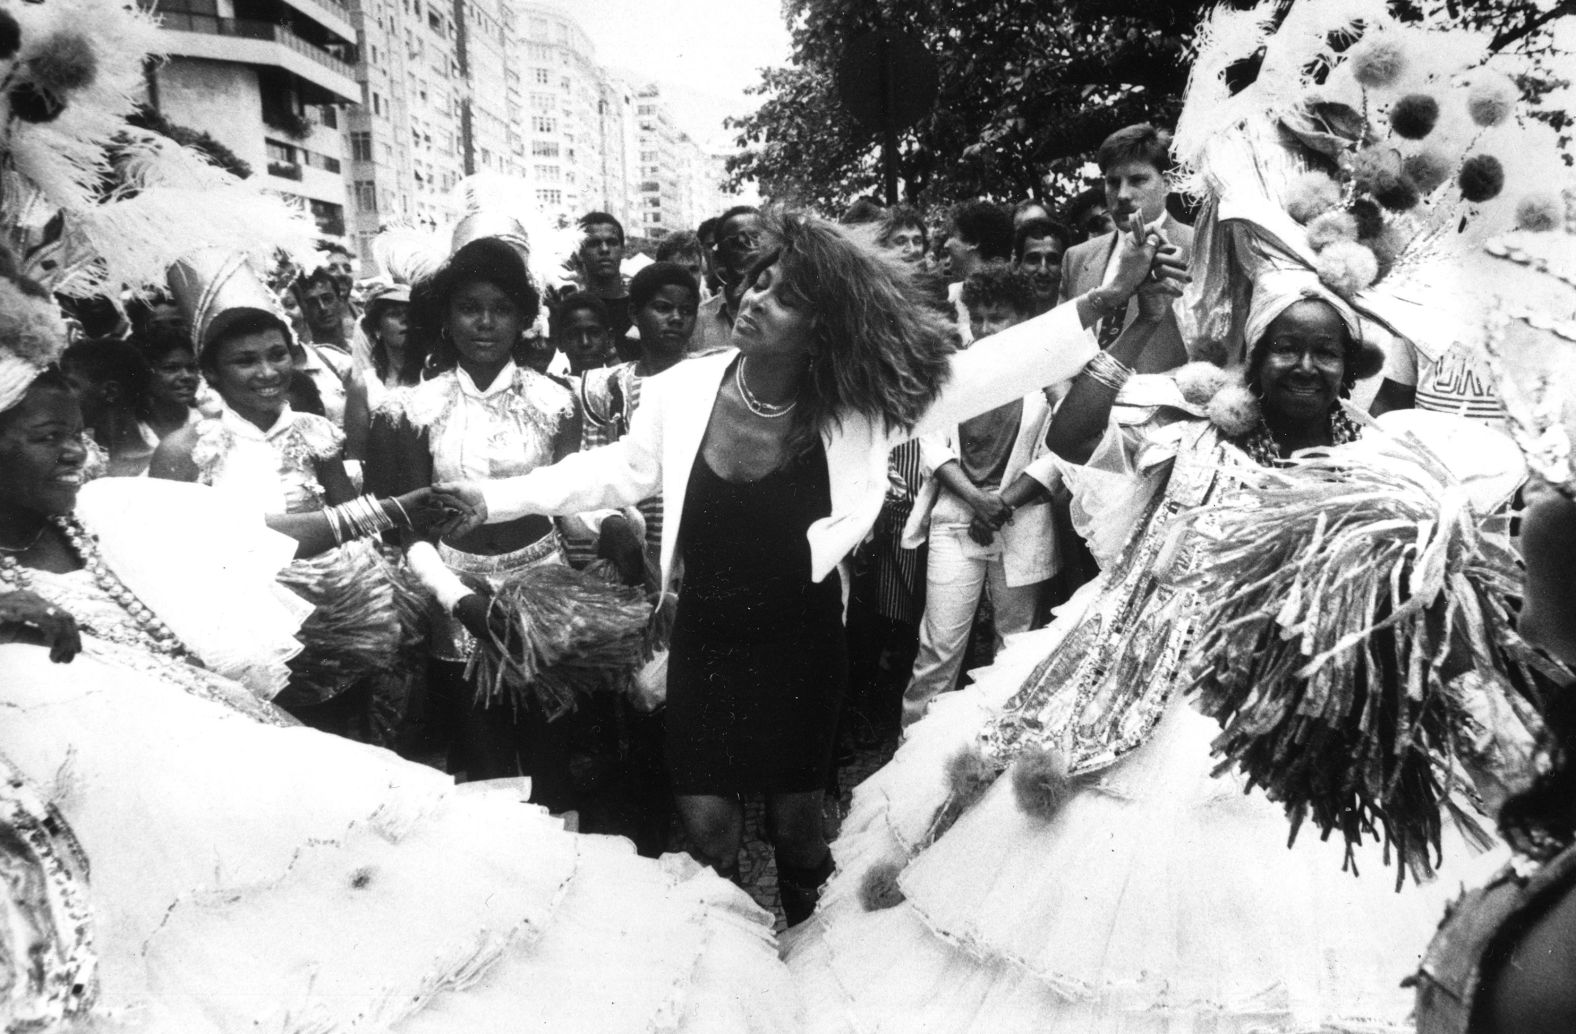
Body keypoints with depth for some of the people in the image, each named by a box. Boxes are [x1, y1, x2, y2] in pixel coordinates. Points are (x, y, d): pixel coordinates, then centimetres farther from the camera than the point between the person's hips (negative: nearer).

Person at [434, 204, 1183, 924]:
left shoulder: (857, 405, -17)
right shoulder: (685, 391, -14)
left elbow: (993, 366, -16)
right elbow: (619, 470, 2)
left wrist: (1103, 301, -20)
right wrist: (494, 498, 1)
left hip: (801, 638, -1)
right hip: (706, 636, 1)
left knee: (795, 820, 13)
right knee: (706, 826, 6)